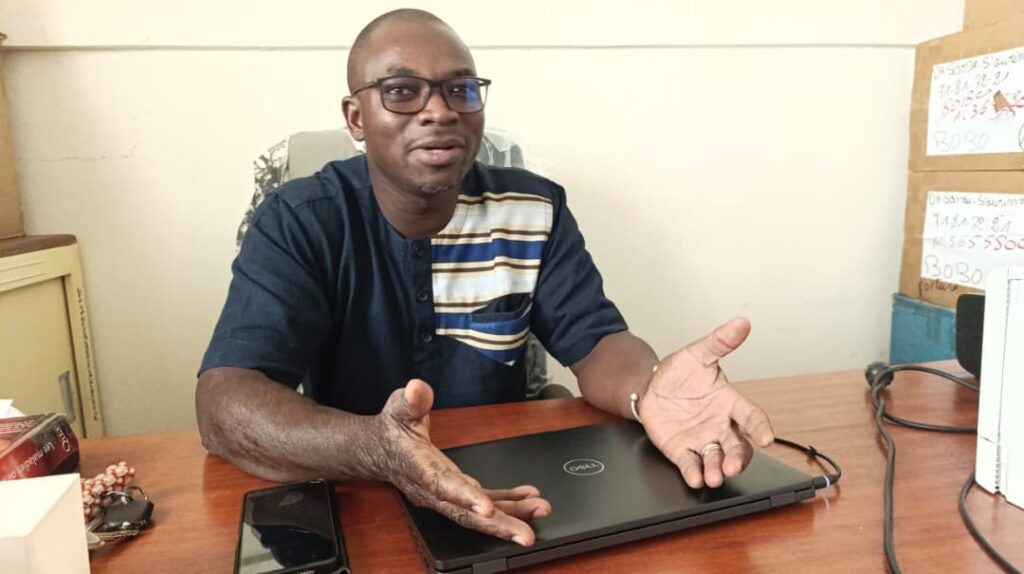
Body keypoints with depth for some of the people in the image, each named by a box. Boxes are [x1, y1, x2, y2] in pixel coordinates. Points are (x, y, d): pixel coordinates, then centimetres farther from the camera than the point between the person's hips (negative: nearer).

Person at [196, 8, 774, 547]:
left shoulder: (535, 211, -3)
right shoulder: (298, 223, -12)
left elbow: (597, 343, -8)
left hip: (508, 490, 3)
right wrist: (374, 448, -41)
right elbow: (225, 401, -22)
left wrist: (650, 390, -32)